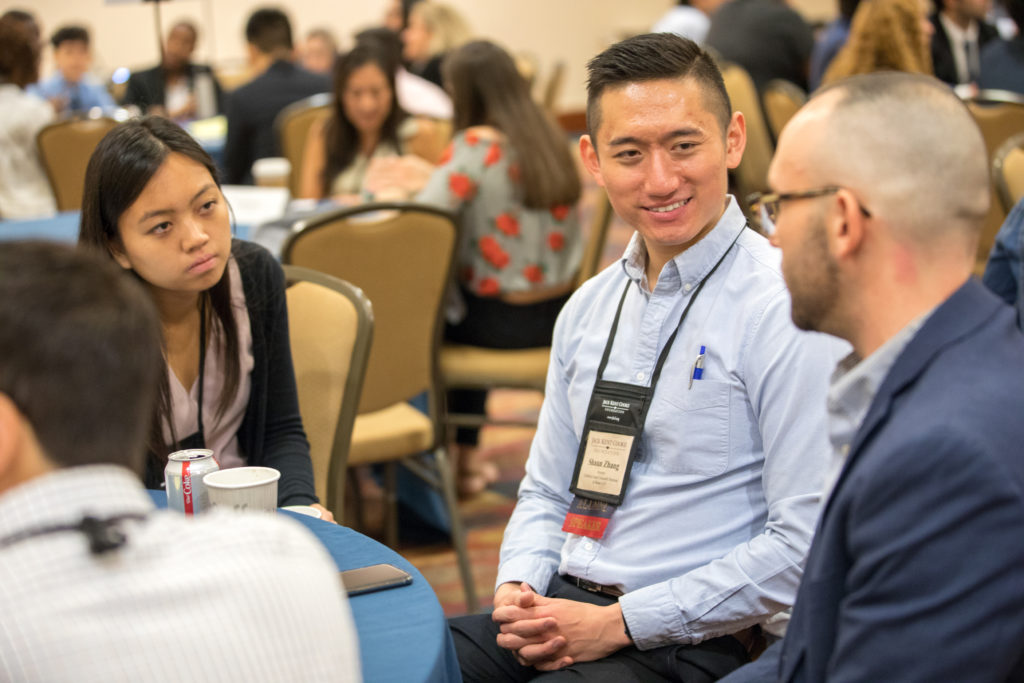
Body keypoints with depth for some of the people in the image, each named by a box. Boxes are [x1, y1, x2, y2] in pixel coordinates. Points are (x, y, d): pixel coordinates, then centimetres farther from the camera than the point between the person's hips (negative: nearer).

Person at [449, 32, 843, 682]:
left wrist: (620, 623, -14)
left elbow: (807, 543, -15)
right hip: (559, 609, 6)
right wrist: (518, 589, -1)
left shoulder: (784, 311, -11)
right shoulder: (588, 309, 12)